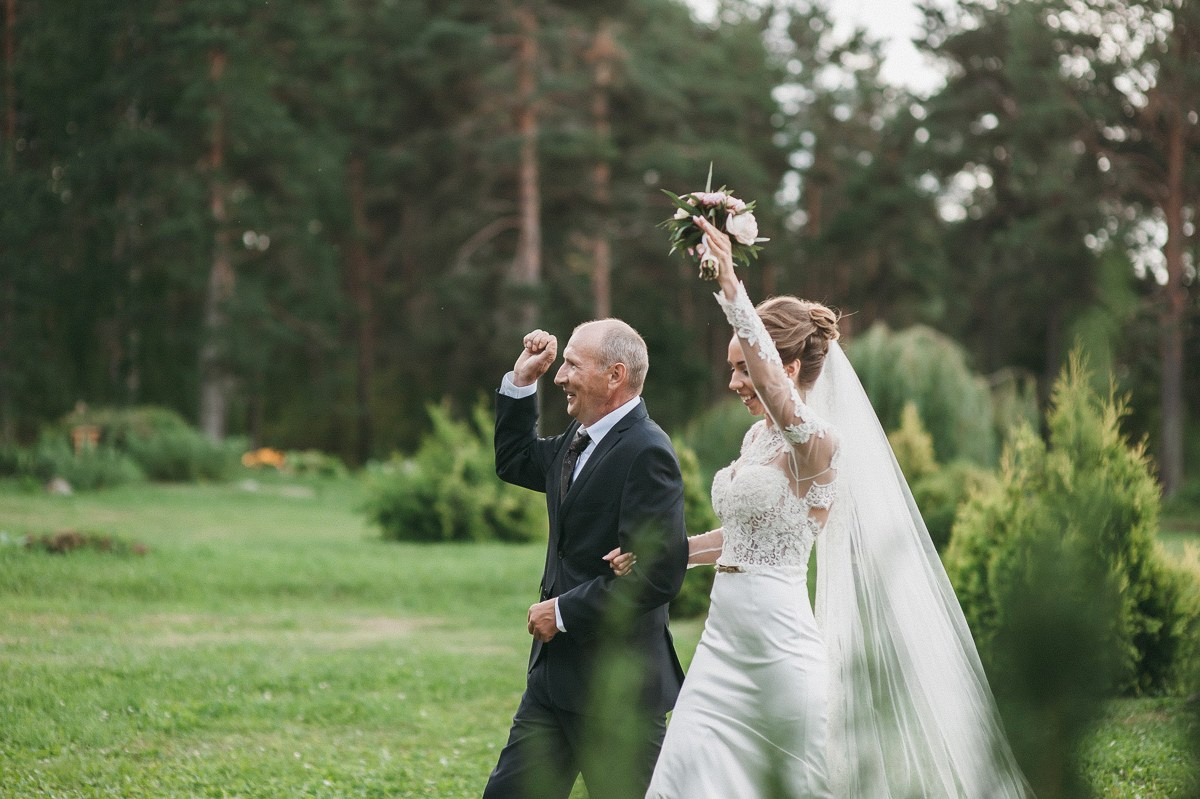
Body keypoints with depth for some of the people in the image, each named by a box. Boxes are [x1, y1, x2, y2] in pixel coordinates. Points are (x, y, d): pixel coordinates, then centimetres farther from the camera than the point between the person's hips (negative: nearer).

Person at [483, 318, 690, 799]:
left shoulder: (646, 453, -19)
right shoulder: (579, 440, 11)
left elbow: (657, 575, -25)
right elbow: (515, 463, 30)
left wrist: (564, 612, -17)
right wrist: (521, 382, 16)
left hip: (616, 685, -9)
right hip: (556, 674, 9)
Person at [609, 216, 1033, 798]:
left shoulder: (818, 443, -14)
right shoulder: (757, 438, 14)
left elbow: (782, 400, -36)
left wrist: (731, 290, -42)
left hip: (778, 639, -8)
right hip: (723, 637, 8)